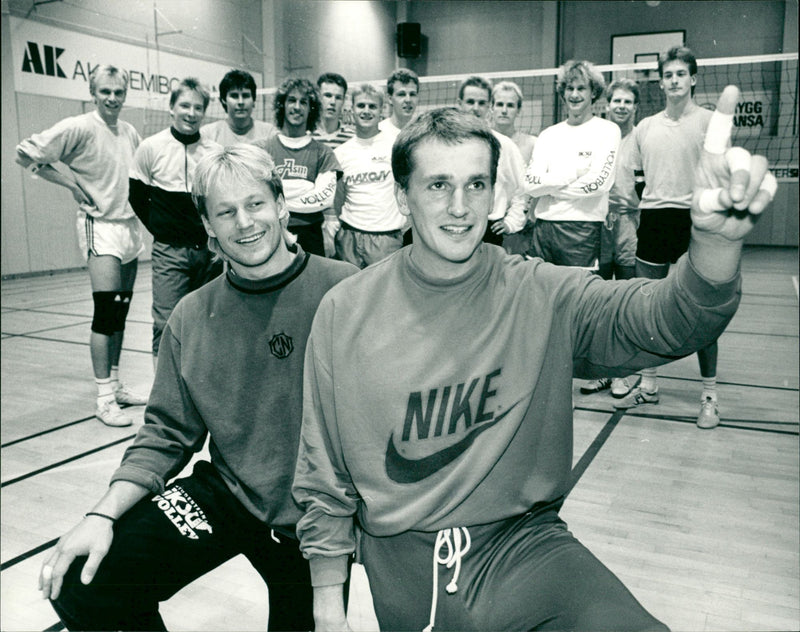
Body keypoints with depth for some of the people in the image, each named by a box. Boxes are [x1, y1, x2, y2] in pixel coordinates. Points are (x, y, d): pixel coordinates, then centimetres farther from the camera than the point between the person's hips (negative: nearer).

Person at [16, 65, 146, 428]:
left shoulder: (130, 132, 10)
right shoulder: (79, 128, -10)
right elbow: (26, 154, -9)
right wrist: (69, 182, -10)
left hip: (130, 225, 7)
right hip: (100, 226, -7)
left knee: (121, 313, 11)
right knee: (106, 311, -11)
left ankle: (115, 385, 21)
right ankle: (104, 399, -6)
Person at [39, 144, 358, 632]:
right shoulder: (192, 318, -1)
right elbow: (167, 435, 2)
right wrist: (104, 514, -11)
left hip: (311, 523, -2)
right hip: (223, 494, 3)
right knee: (78, 586, -7)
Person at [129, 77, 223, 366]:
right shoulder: (151, 147, -2)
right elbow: (137, 196, 8)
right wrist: (162, 229, 6)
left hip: (209, 249, 2)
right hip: (169, 251, -2)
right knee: (167, 323, -5)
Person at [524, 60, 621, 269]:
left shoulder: (608, 130, 3)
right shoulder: (548, 134, 13)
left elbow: (599, 182, -11)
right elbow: (530, 184, 1)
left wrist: (550, 187, -2)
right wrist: (574, 174, -9)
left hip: (583, 230, -3)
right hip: (543, 227, 4)